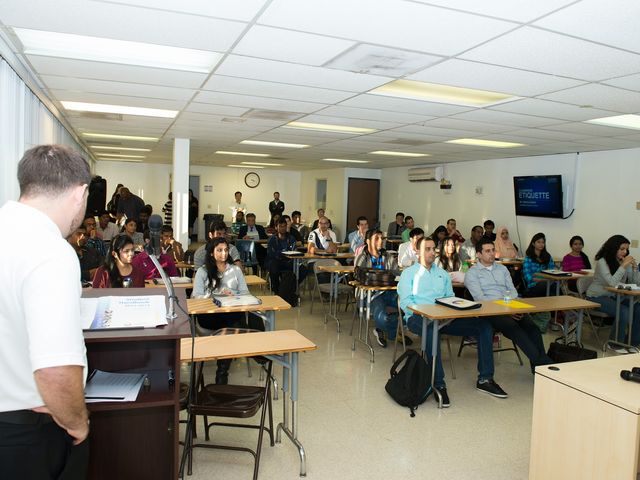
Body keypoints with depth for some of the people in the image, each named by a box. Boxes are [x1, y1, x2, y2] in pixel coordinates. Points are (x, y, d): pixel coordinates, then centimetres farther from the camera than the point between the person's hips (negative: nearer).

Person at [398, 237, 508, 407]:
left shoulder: (442, 274, 27)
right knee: (432, 330, -42)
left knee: (485, 326, -12)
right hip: (418, 318, -5)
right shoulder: (409, 273, 10)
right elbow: (405, 302, -3)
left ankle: (484, 379, -8)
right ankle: (439, 384, -34)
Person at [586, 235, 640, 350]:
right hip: (597, 297, -6)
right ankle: (616, 344, -8)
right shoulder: (602, 261, -13)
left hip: (615, 296, 6)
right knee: (624, 311, -28)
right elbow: (612, 282, -26)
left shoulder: (624, 262, 5)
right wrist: (623, 266, -24)